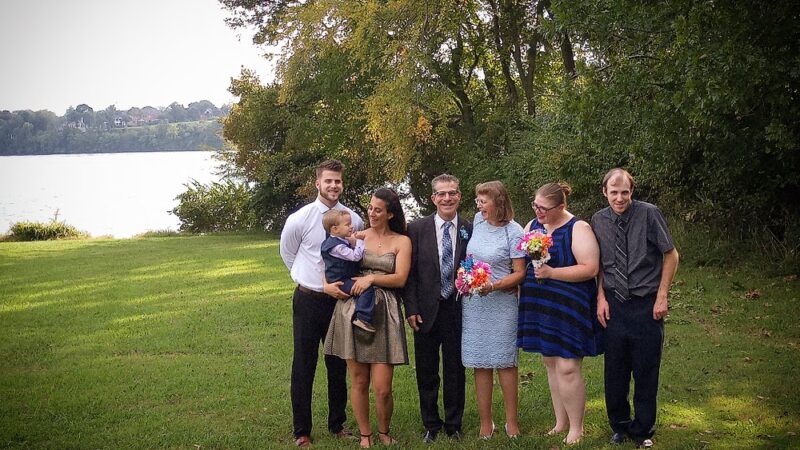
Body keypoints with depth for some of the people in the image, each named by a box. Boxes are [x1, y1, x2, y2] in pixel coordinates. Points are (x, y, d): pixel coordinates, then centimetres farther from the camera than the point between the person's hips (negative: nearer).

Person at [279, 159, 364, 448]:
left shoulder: (355, 220, -3)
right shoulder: (299, 219, -9)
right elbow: (287, 254, 8)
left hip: (341, 300, 3)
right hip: (308, 301, -3)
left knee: (339, 366, 14)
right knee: (303, 367, 3)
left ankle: (337, 425, 28)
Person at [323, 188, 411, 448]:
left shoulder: (402, 241, 5)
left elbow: (400, 279, -4)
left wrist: (371, 278, -13)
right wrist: (328, 284, -3)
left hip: (384, 314, -2)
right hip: (352, 311, 2)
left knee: (382, 388, -5)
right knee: (358, 382, 6)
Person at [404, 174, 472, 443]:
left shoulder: (470, 231, 0)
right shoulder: (417, 229, -1)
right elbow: (410, 273, -1)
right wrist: (411, 309, -7)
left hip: (458, 310, 0)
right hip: (426, 310, 0)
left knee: (455, 370, 9)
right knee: (427, 372, 10)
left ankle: (453, 425, 24)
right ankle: (431, 425, 25)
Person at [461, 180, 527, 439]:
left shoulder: (514, 232, -8)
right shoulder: (478, 221, 6)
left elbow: (519, 273, -9)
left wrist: (493, 286, -20)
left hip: (501, 302, -4)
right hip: (473, 302, 4)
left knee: (505, 362, 1)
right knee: (480, 364, 5)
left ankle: (511, 421, 11)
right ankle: (485, 422, 12)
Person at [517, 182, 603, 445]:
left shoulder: (578, 229, -11)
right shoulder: (532, 226, 9)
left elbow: (590, 268, -18)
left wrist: (551, 272, -23)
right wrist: (520, 291, 5)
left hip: (568, 310, -6)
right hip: (540, 306, 6)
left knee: (567, 368, -6)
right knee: (551, 364, 12)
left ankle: (576, 427, 10)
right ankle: (560, 422, 25)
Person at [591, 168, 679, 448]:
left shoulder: (649, 214, -11)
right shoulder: (599, 221, -1)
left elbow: (671, 256, -3)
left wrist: (662, 296, -5)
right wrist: (601, 297, 0)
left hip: (646, 305, -3)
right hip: (613, 305, 3)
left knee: (646, 371, 7)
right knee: (615, 370, 11)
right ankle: (619, 426, 31)